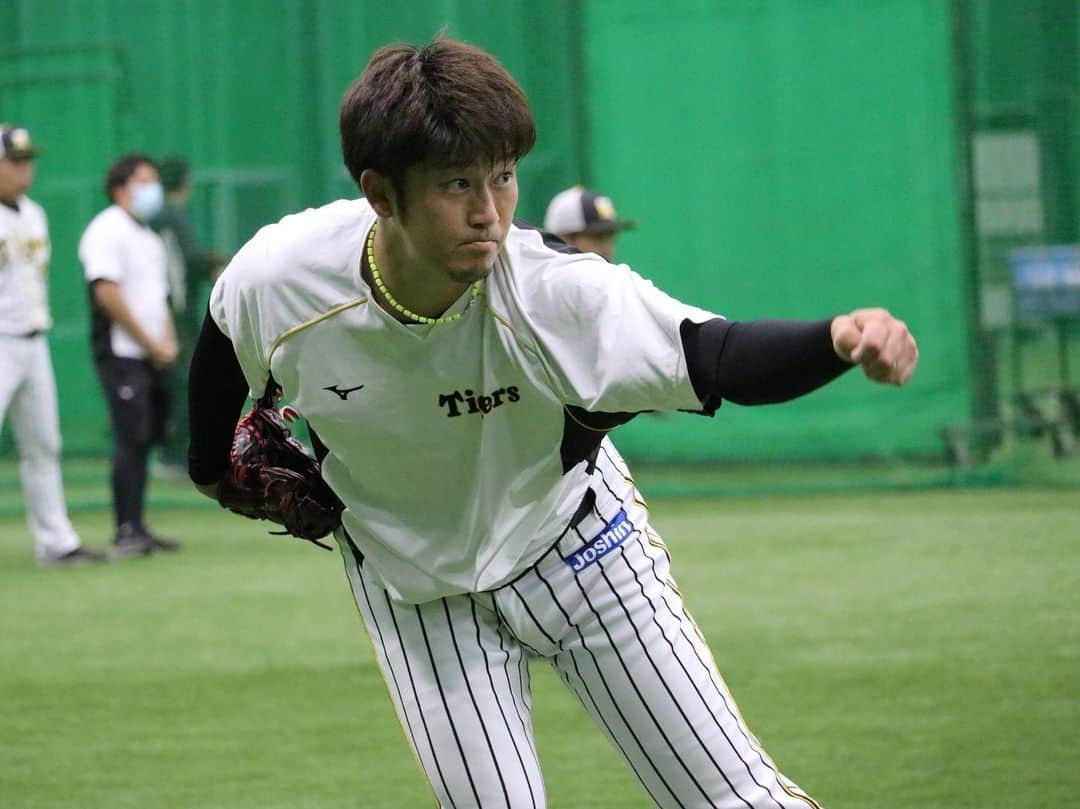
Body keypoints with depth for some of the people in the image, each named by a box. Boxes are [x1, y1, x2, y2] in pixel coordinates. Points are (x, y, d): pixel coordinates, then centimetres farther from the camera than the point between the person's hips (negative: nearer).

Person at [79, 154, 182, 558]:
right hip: (121, 354, -9)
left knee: (147, 437, 8)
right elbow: (107, 294, -16)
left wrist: (167, 339, 7)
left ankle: (137, 530, 13)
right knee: (131, 441, -13)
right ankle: (127, 532, -13)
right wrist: (151, 344, -14)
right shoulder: (107, 231, -8)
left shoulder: (149, 237, 21)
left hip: (153, 356, 9)